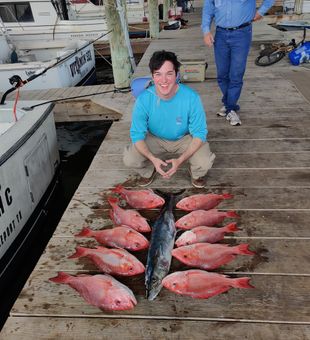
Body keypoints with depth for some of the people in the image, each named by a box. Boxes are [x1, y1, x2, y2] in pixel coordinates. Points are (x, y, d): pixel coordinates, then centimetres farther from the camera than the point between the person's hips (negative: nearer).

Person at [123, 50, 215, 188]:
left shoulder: (191, 97, -28)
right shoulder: (143, 99, -25)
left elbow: (199, 133, -20)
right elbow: (137, 135, -17)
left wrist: (180, 160, -33)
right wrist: (153, 159, -34)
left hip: (185, 139, -1)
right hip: (155, 139, 1)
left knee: (205, 163, -28)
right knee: (129, 159, -22)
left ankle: (196, 174, 12)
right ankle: (149, 171, 14)